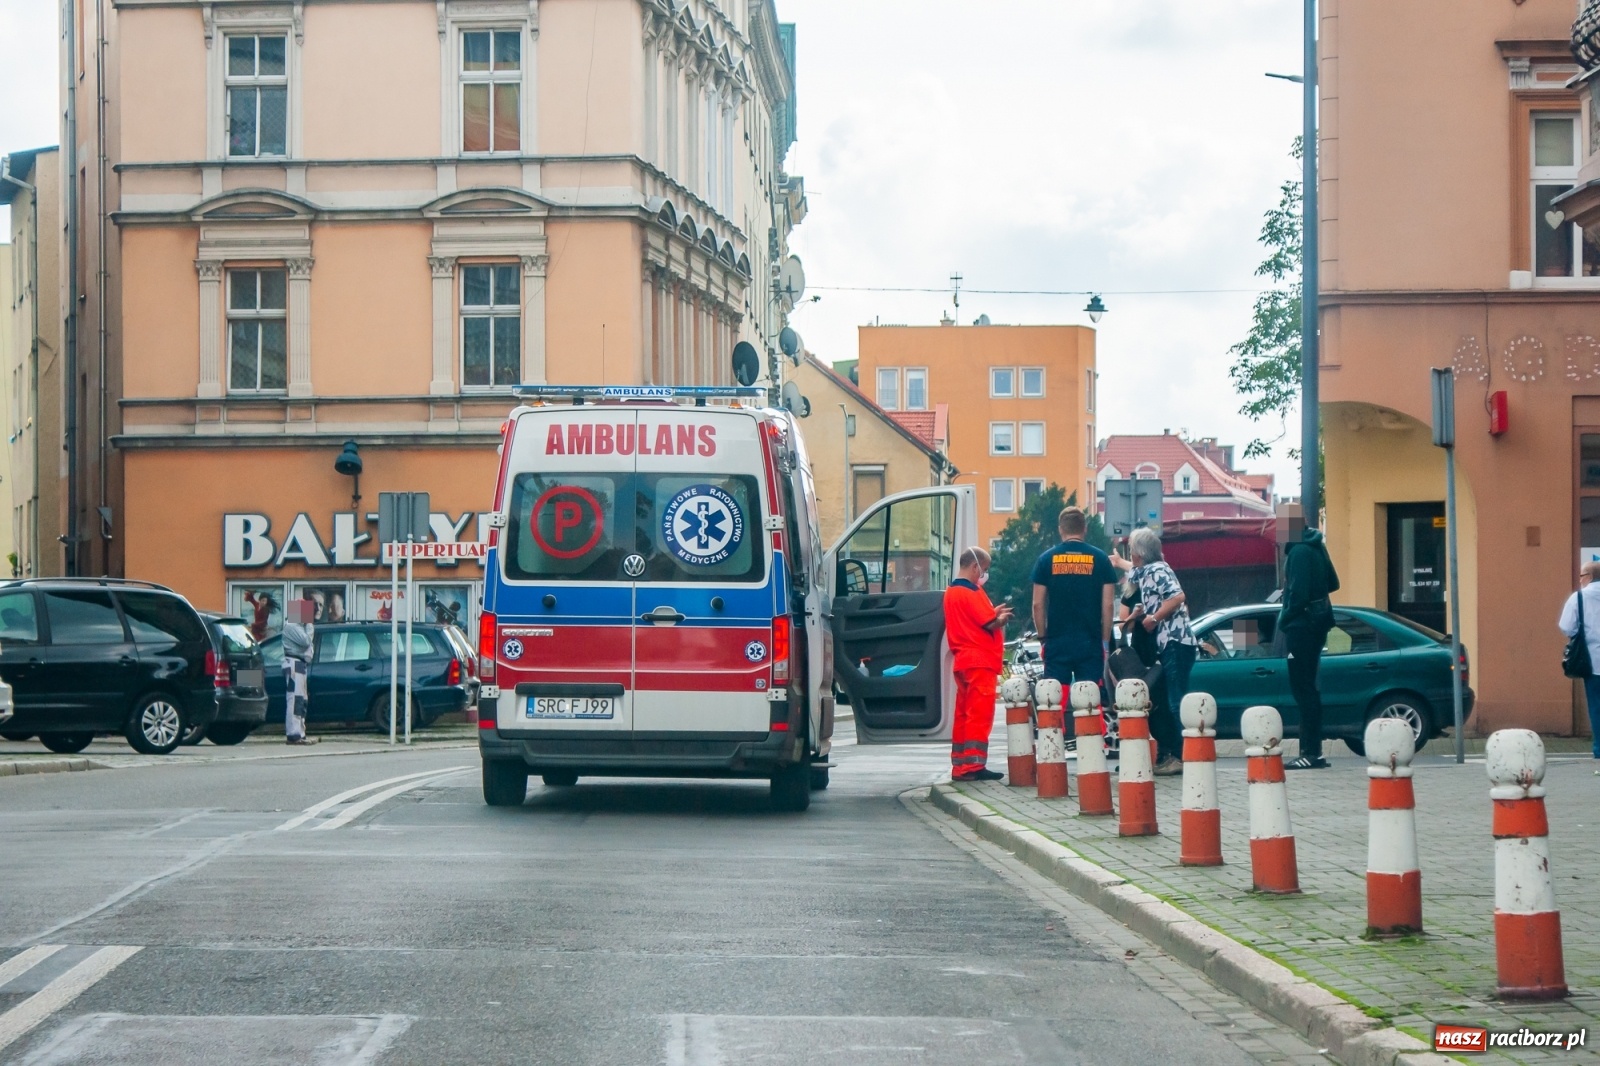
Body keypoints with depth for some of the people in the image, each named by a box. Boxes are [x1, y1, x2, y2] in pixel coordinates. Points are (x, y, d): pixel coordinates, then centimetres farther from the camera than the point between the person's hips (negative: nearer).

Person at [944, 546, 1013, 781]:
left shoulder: (951, 592, 15)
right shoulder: (972, 592, -13)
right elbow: (990, 624, -14)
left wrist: (994, 613, 14)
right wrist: (1002, 619, 5)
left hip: (962, 661, 9)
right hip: (980, 660, -9)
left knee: (964, 714, 10)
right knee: (980, 713, -9)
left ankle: (960, 765, 12)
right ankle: (973, 765, -13)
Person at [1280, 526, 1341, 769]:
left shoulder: (1299, 551, -18)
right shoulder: (1316, 546, 11)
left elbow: (1298, 593, -22)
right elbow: (1332, 583, 18)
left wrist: (1284, 620, -9)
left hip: (1302, 624, -10)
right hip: (1319, 619, 10)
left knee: (1302, 687, -7)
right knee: (1307, 687, 14)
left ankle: (1311, 752, -8)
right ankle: (1312, 750, 17)